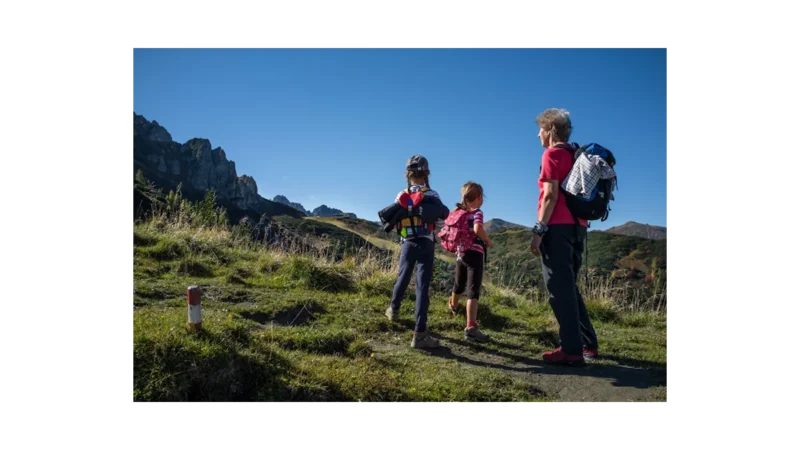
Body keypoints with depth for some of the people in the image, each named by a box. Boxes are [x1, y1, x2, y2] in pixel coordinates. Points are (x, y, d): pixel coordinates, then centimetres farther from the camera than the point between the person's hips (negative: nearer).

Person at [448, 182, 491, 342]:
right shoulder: (477, 212, -8)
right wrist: (488, 241, -13)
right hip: (475, 254, -7)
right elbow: (478, 228, -27)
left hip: (460, 253, 7)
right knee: (473, 291, -14)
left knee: (459, 284, 30)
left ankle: (453, 306, 55)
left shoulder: (458, 212, 12)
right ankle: (470, 327, -24)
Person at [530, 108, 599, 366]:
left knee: (559, 290, -6)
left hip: (558, 228, -9)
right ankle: (588, 344, 21)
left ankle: (572, 351, -5)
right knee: (569, 287, 16)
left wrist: (538, 230, -15)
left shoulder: (552, 153, -5)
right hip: (577, 227, 9)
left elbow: (551, 195, -15)